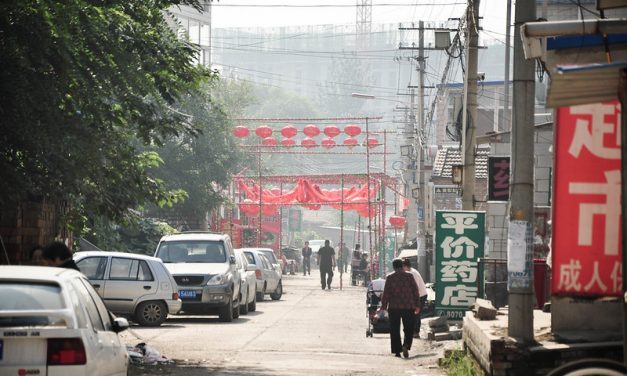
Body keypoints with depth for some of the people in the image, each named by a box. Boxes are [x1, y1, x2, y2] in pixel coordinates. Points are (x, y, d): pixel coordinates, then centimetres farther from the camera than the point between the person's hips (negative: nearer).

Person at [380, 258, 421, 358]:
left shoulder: (390, 278, -1)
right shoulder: (409, 276, 1)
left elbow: (386, 294, -3)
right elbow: (416, 292, 2)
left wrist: (383, 306, 4)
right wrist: (417, 305, 9)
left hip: (394, 308, 0)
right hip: (408, 307, 0)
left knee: (395, 330, 8)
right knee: (408, 329, 7)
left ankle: (397, 351, 5)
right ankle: (406, 345, -17)